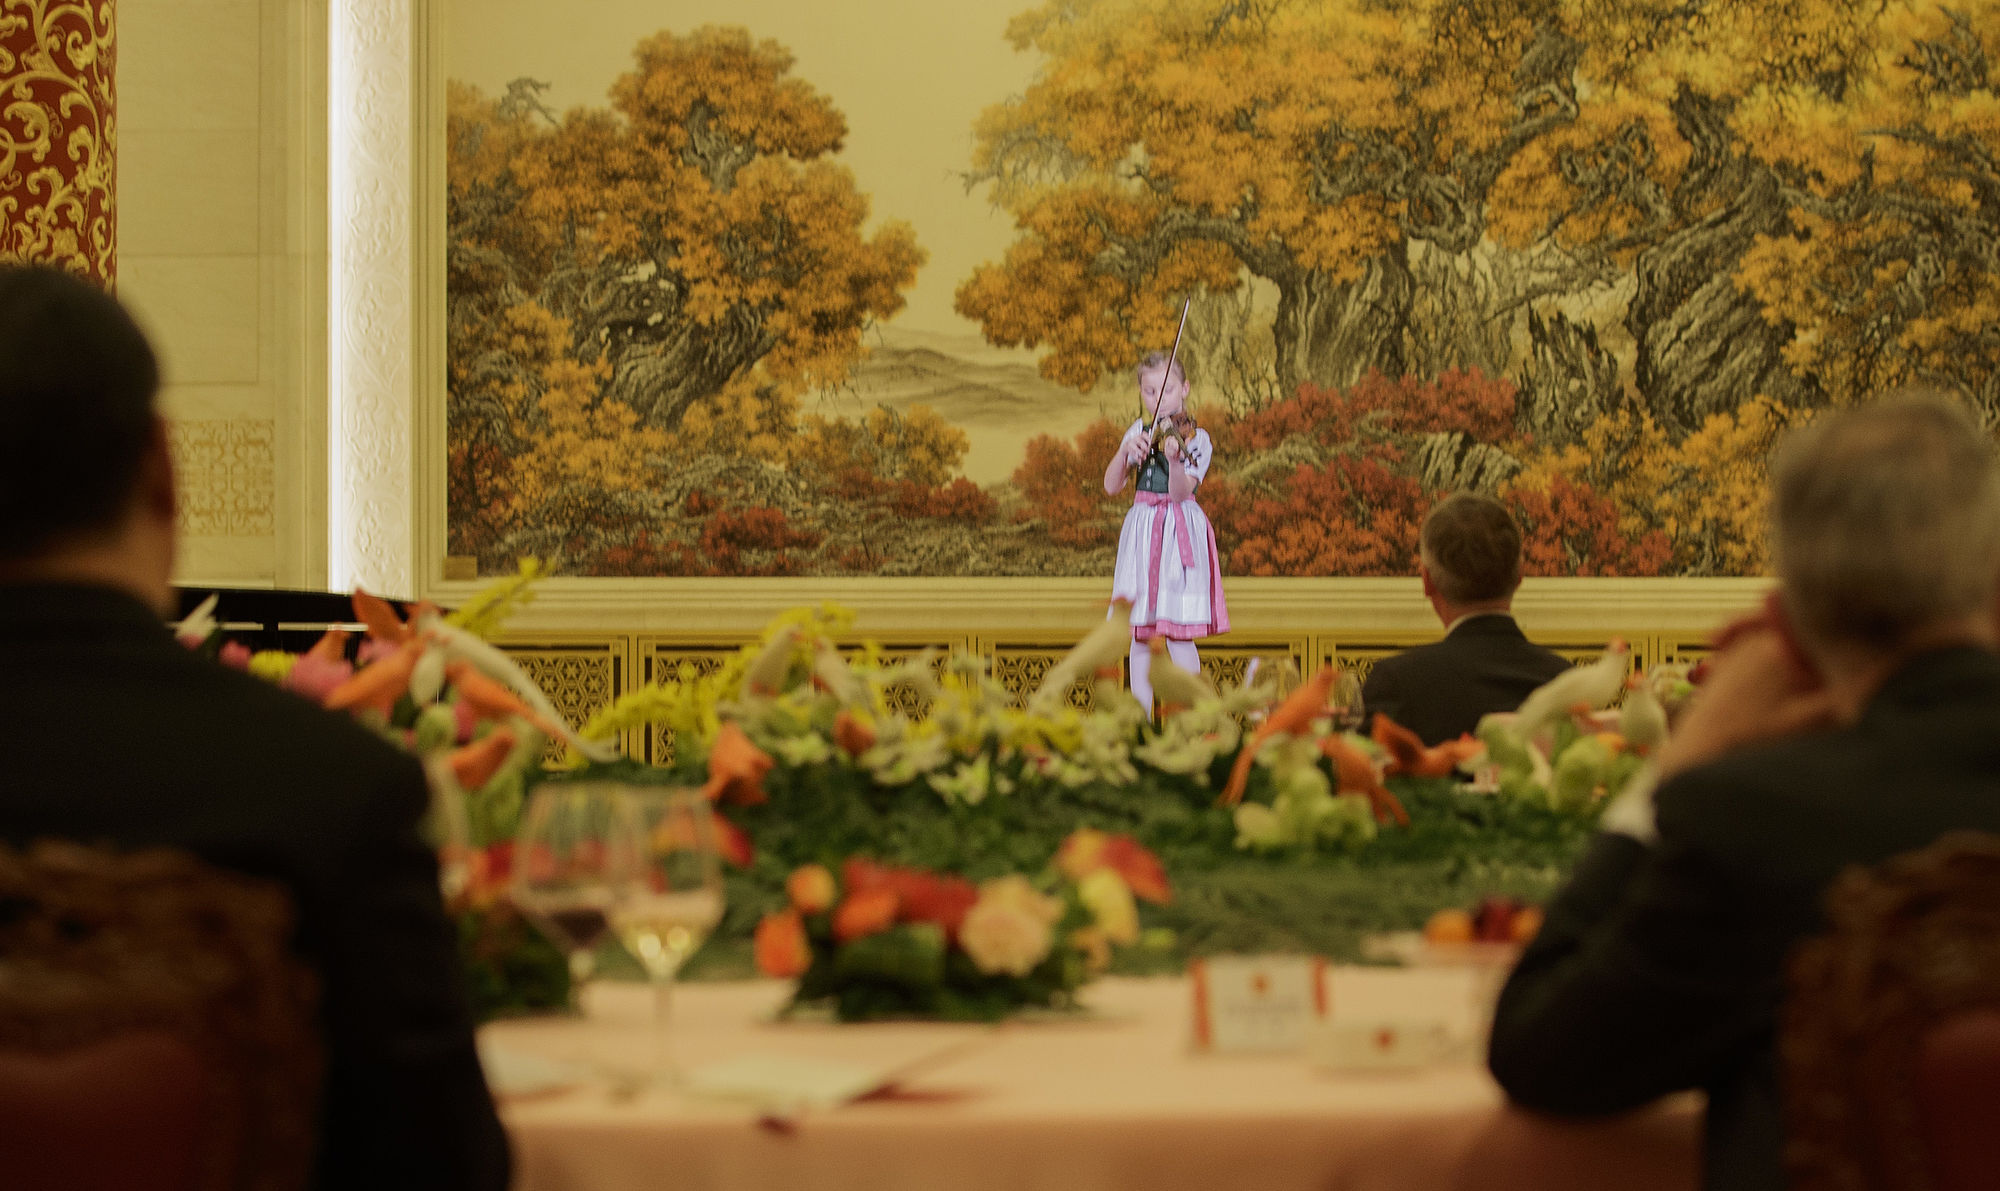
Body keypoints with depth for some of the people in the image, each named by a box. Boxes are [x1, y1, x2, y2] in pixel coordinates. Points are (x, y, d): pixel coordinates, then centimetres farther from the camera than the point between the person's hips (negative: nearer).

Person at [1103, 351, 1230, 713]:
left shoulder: (1195, 438, -3)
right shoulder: (1140, 431, 10)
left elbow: (1180, 492, -17)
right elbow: (1111, 486, 4)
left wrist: (1174, 459, -36)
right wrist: (1125, 452, -13)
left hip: (1180, 534, -4)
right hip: (1141, 532, 5)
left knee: (1178, 634, -10)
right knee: (1140, 636, 3)